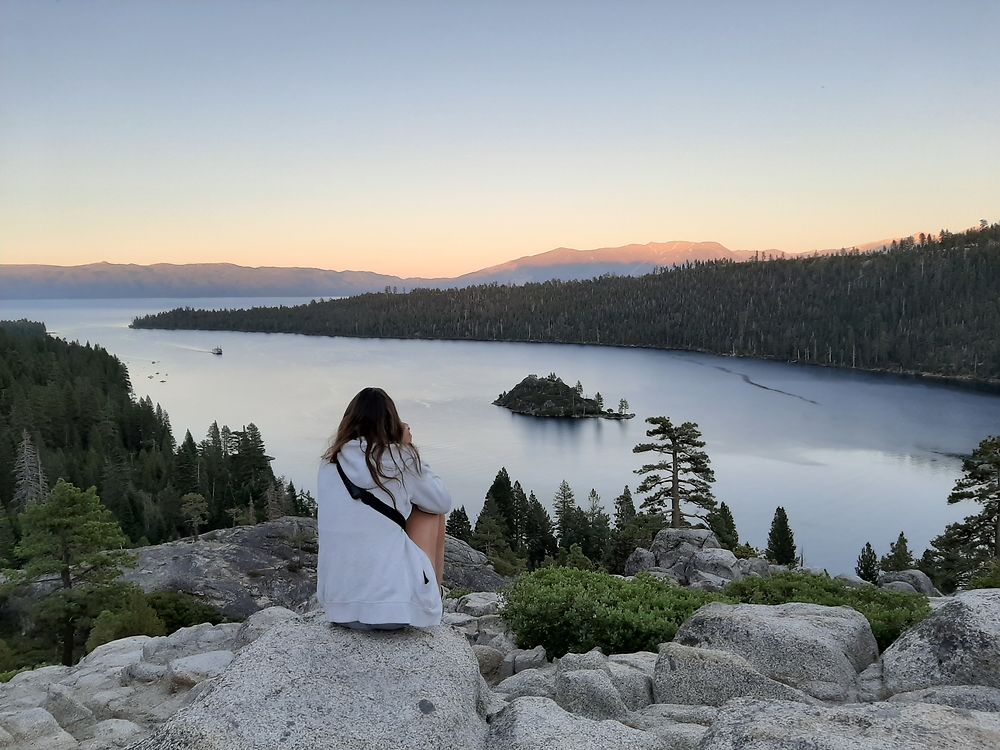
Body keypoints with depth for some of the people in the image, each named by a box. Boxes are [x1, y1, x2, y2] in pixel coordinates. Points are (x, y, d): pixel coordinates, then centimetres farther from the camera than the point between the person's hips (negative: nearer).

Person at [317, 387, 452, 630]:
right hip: (398, 607, -5)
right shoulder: (401, 459, -7)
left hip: (338, 608, 5)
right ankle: (432, 606, 27)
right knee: (431, 510, 16)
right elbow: (444, 503, 7)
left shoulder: (329, 464, 4)